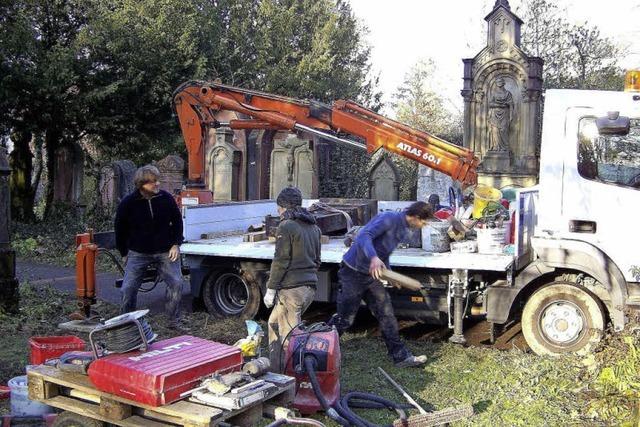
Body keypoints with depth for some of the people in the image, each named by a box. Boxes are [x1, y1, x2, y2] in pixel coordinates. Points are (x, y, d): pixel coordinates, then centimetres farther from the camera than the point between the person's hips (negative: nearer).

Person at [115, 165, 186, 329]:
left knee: (176, 283, -6)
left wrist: (176, 244, 0)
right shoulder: (127, 203, -10)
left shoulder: (166, 198, -7)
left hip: (165, 252, 1)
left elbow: (177, 221, 7)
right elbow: (120, 230, 2)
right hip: (138, 253, -1)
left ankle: (174, 321, 10)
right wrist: (124, 253, 5)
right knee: (128, 288, -2)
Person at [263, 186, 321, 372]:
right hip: (310, 287, 9)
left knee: (289, 334, -3)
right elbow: (317, 260, 20)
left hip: (291, 288, -9)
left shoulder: (286, 226, -10)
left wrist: (271, 289, -9)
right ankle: (276, 367, 28)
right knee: (275, 323, 23)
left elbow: (281, 261, -14)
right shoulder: (313, 227, 15)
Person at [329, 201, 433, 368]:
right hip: (353, 273, -9)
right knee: (344, 319, -1)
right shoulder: (389, 219, -19)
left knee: (387, 315, 8)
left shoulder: (404, 230, 10)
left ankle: (401, 356, 16)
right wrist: (374, 258, -47)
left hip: (371, 275, 9)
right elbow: (364, 236, -32)